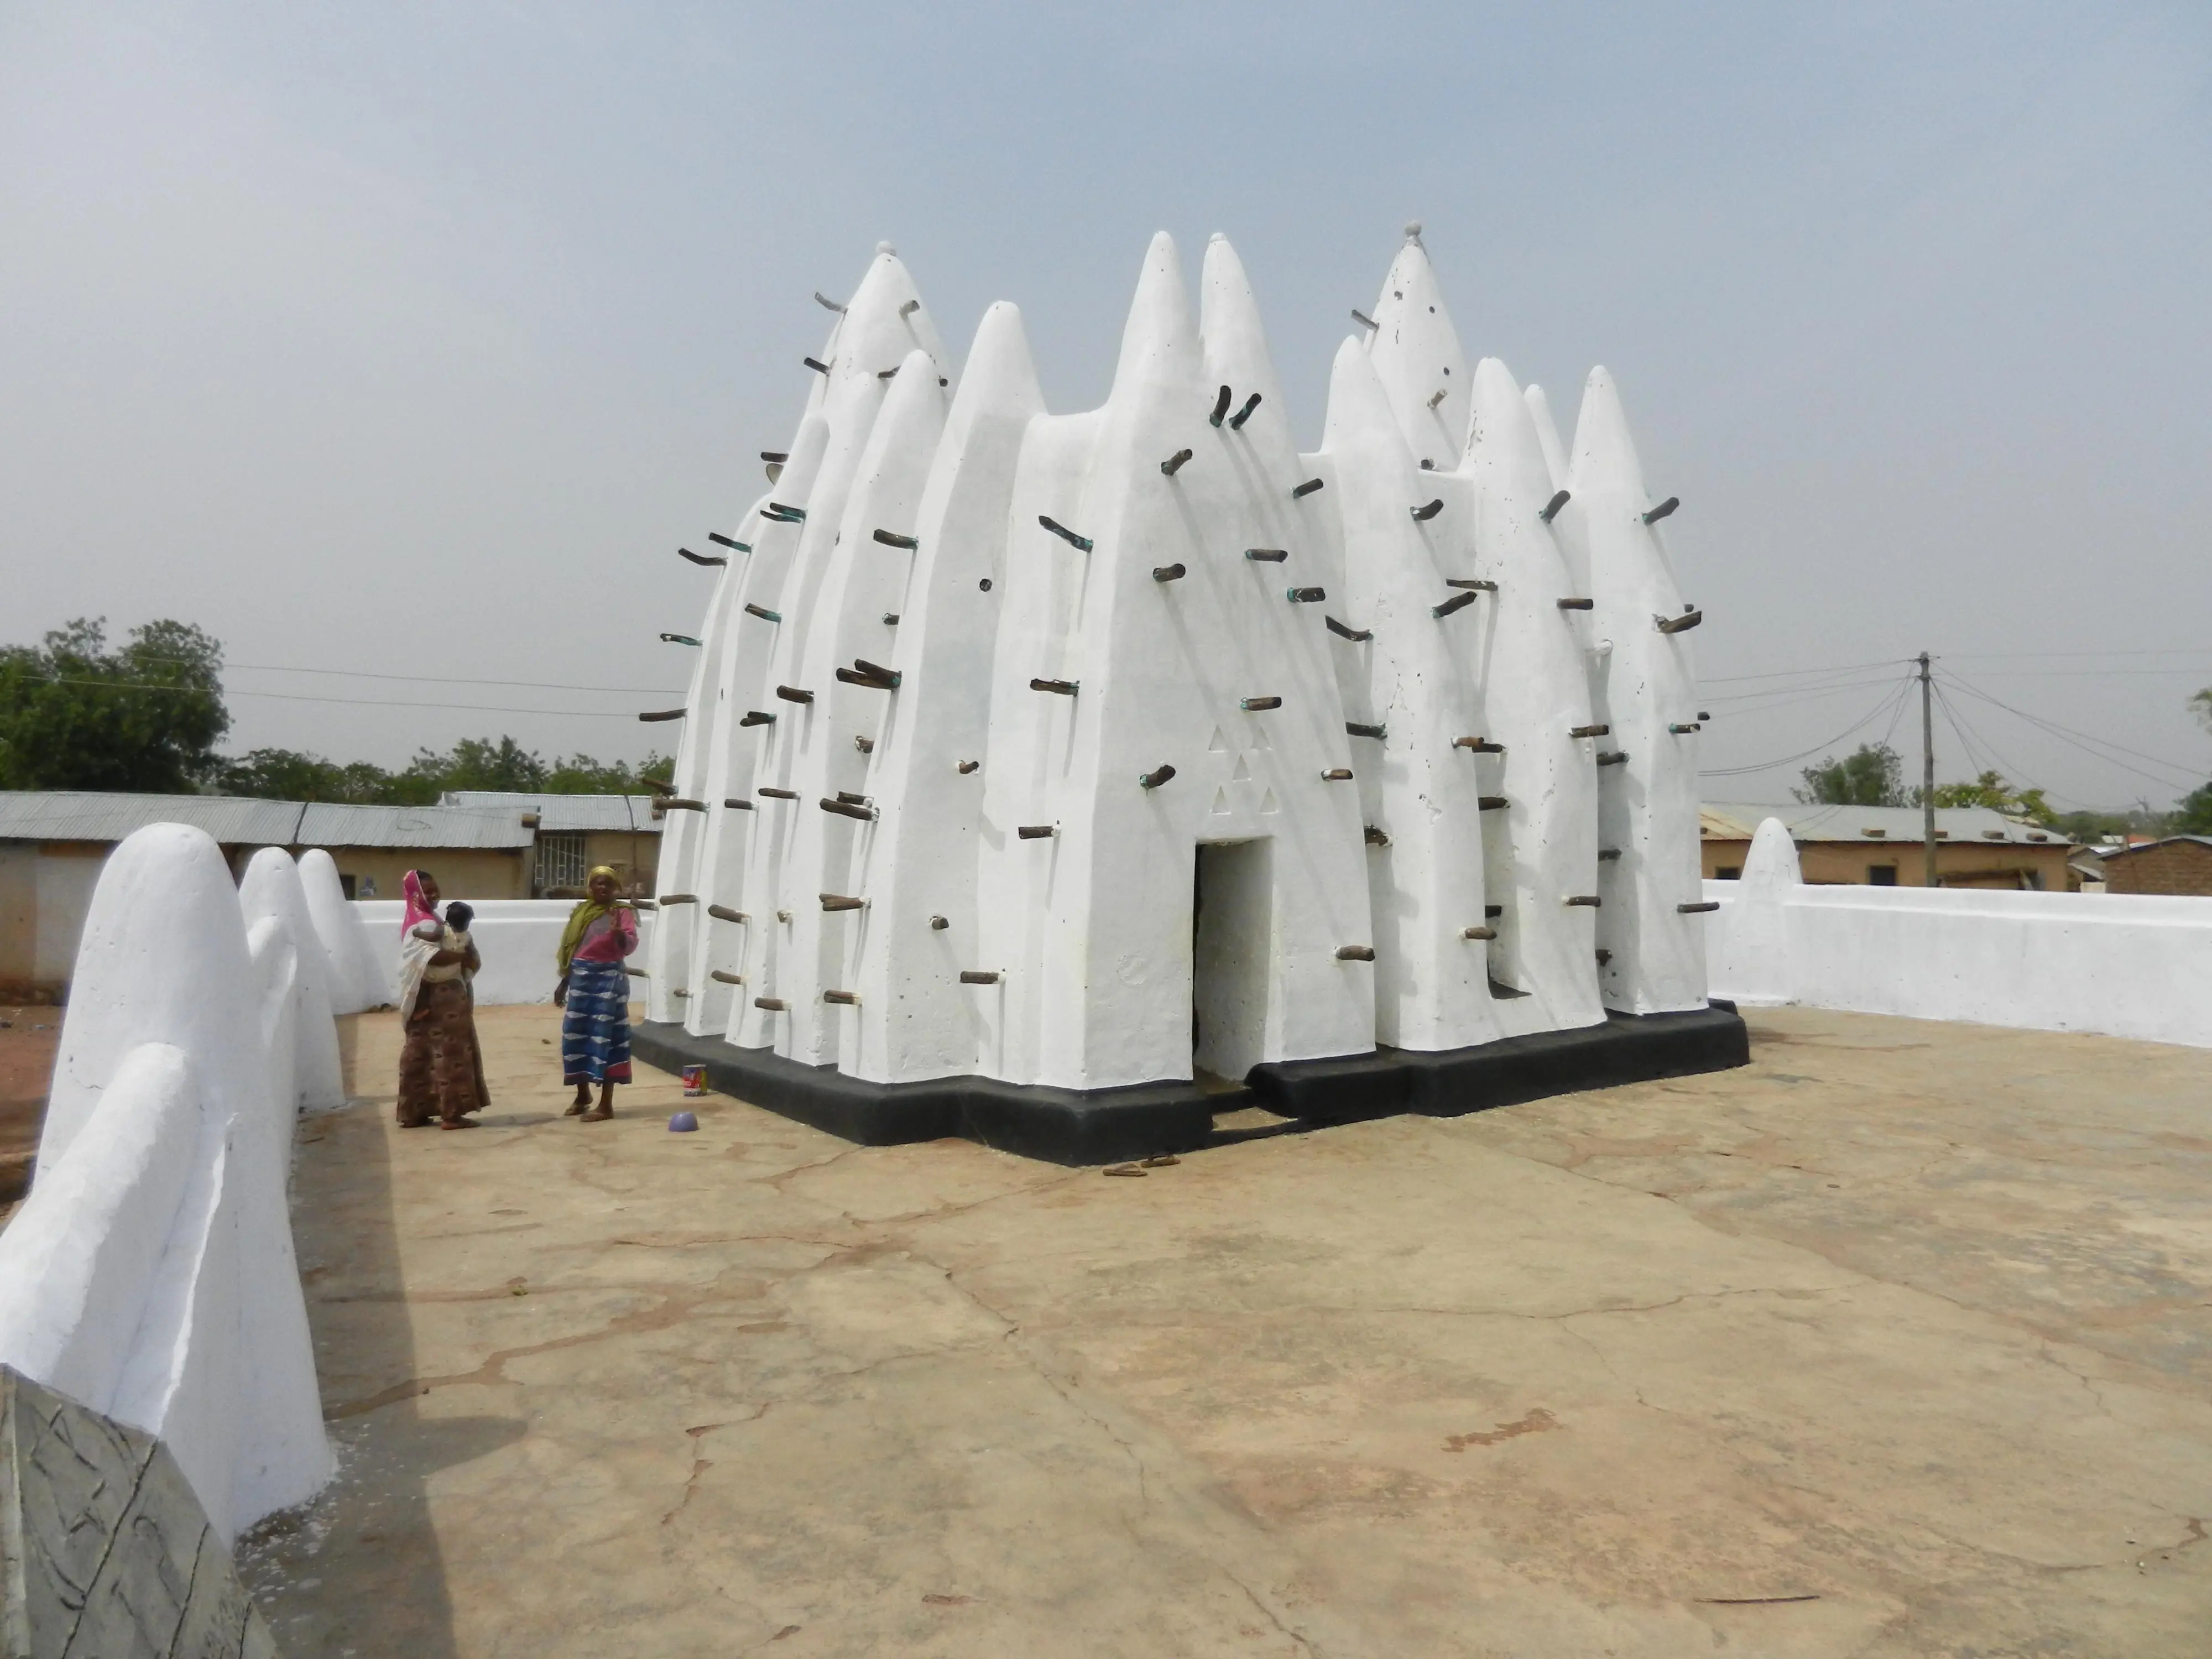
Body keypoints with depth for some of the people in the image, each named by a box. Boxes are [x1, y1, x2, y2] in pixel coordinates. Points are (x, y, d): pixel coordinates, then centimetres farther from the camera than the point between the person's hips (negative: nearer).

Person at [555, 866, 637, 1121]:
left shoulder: (623, 911, -5)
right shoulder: (581, 911, 11)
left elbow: (630, 946, -17)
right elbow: (570, 950, 16)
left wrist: (617, 930, -36)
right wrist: (563, 984, 17)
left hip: (609, 979, -6)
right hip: (581, 979, 6)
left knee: (604, 1035, -5)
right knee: (575, 1034, 10)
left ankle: (606, 1104, -1)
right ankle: (583, 1095, 30)